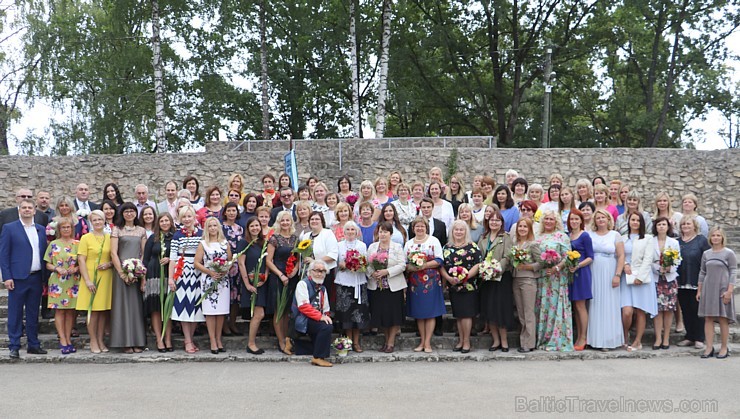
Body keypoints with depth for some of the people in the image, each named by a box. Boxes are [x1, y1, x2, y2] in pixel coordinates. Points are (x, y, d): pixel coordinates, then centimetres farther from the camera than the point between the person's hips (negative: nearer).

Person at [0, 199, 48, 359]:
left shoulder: (41, 230, 13)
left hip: (36, 278, 4)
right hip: (18, 278, -4)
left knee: (33, 313, 10)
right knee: (15, 313, 0)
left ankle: (33, 345, 17)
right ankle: (14, 347, 6)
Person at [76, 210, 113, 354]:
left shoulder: (110, 238, 10)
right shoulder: (86, 238, 0)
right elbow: (81, 260, -5)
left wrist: (109, 264, -6)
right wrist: (87, 280, -12)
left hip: (106, 278, 3)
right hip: (91, 278, -3)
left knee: (104, 310, 5)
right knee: (93, 310, -2)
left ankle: (100, 341, 13)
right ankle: (93, 342, 6)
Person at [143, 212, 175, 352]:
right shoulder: (153, 238, 7)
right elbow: (145, 259, 6)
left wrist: (170, 259, -9)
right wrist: (144, 278, -2)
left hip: (170, 276, 0)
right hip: (154, 276, 0)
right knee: (155, 309, -2)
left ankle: (168, 339, 7)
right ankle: (159, 340, 4)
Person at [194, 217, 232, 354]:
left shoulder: (225, 243, 11)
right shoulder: (203, 244, 4)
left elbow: (230, 261, 12)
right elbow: (196, 262, 0)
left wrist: (225, 271, -7)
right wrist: (210, 272, -12)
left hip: (223, 280, 2)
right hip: (208, 280, -2)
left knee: (222, 311, 3)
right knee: (210, 311, -4)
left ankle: (218, 339, 12)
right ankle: (213, 341, 1)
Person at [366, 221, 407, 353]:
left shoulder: (397, 247, 0)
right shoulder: (372, 247, 9)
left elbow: (402, 265, -8)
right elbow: (367, 264, 7)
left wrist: (387, 271, -17)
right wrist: (371, 273, -13)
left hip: (393, 286, -3)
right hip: (377, 286, 3)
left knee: (393, 314, -1)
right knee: (380, 314, 6)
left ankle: (391, 342, 8)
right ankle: (386, 339, 22)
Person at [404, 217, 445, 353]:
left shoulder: (434, 241, 3)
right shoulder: (408, 243, 12)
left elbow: (439, 261, -4)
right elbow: (404, 263, 10)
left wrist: (425, 265, -16)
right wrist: (410, 267, -11)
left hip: (431, 281, -3)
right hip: (414, 282, 3)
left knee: (430, 312, -3)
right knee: (418, 313, 6)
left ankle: (427, 342, 1)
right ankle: (422, 341, 14)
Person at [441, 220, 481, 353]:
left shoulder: (472, 247, -1)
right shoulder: (446, 248, 10)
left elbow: (478, 264, -9)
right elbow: (441, 265, 6)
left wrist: (465, 276, -19)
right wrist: (449, 278, -11)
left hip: (469, 285, -4)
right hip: (453, 286, 4)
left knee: (466, 313, -5)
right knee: (458, 315, 9)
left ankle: (466, 341, 3)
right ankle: (461, 341, 16)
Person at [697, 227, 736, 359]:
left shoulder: (729, 253, -2)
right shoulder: (706, 254, 10)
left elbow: (733, 273, -5)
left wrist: (729, 291, -13)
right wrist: (699, 291, 11)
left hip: (722, 289, -4)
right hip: (708, 289, 4)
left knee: (723, 319, 0)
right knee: (708, 318, 2)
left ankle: (724, 348, 10)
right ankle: (709, 347, 5)